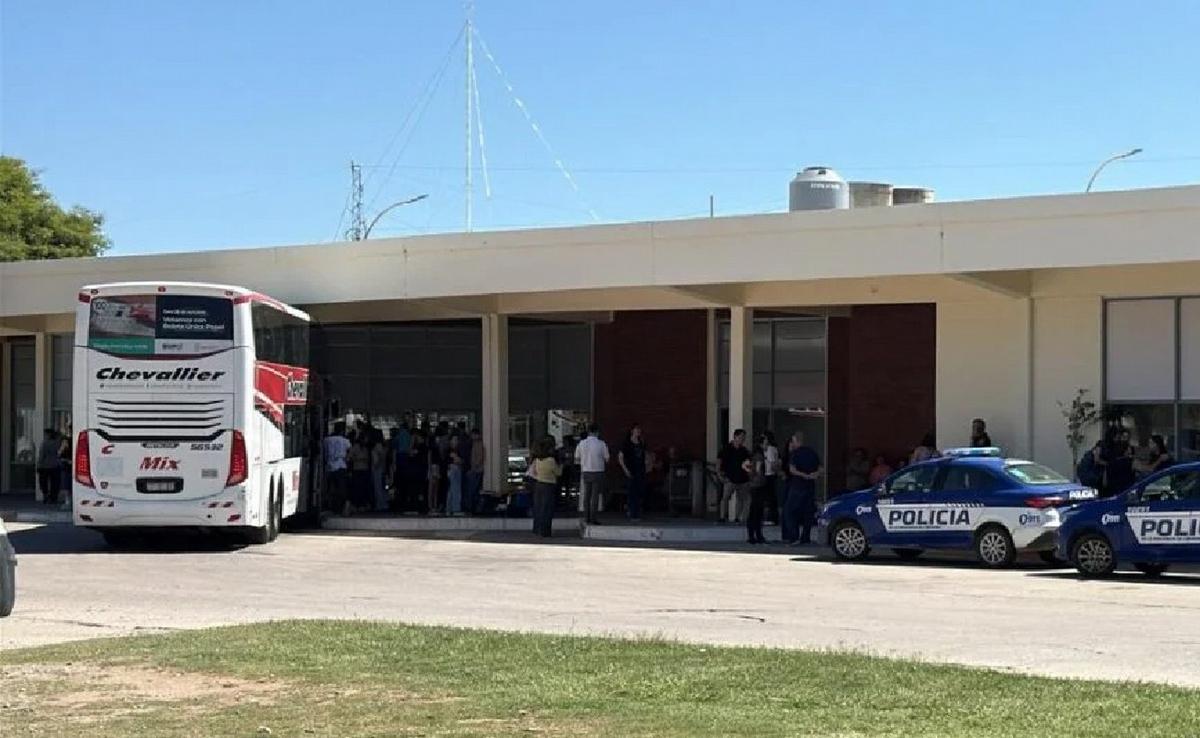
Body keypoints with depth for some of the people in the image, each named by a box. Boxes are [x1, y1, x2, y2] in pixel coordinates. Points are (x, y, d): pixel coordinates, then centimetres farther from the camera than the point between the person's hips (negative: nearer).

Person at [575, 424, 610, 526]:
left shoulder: (581, 443, 0)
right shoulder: (601, 444, -9)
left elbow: (577, 460, 6)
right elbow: (606, 459, -3)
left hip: (585, 472, 3)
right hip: (598, 472, -3)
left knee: (586, 496, 10)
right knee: (595, 496, 1)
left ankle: (586, 518, 11)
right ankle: (593, 519, -1)